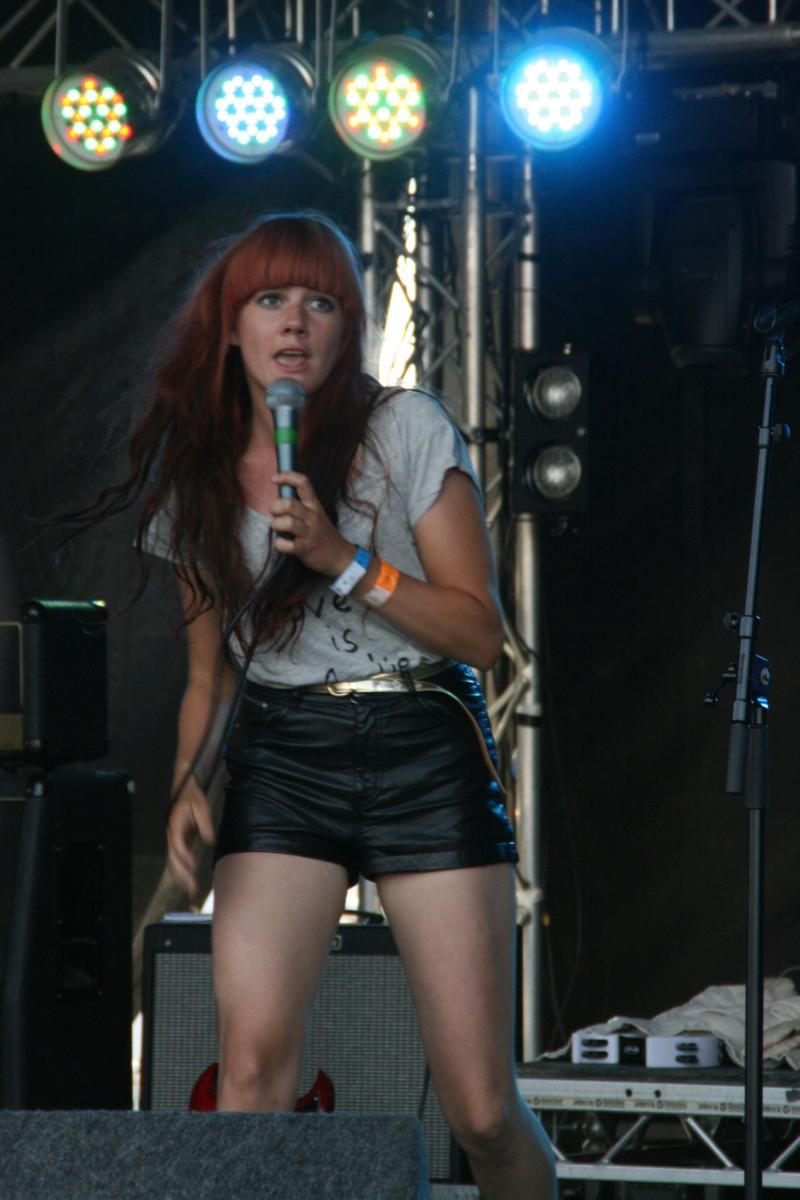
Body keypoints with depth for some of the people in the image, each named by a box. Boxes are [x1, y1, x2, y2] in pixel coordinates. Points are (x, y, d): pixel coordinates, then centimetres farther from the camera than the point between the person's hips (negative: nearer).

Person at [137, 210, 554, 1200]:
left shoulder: (406, 429, 0)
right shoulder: (197, 472, 11)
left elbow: (480, 632, -3)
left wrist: (344, 560, -14)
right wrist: (188, 780, 3)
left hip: (425, 753, -2)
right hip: (281, 758, 3)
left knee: (481, 1108, -6)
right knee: (252, 1062, -19)